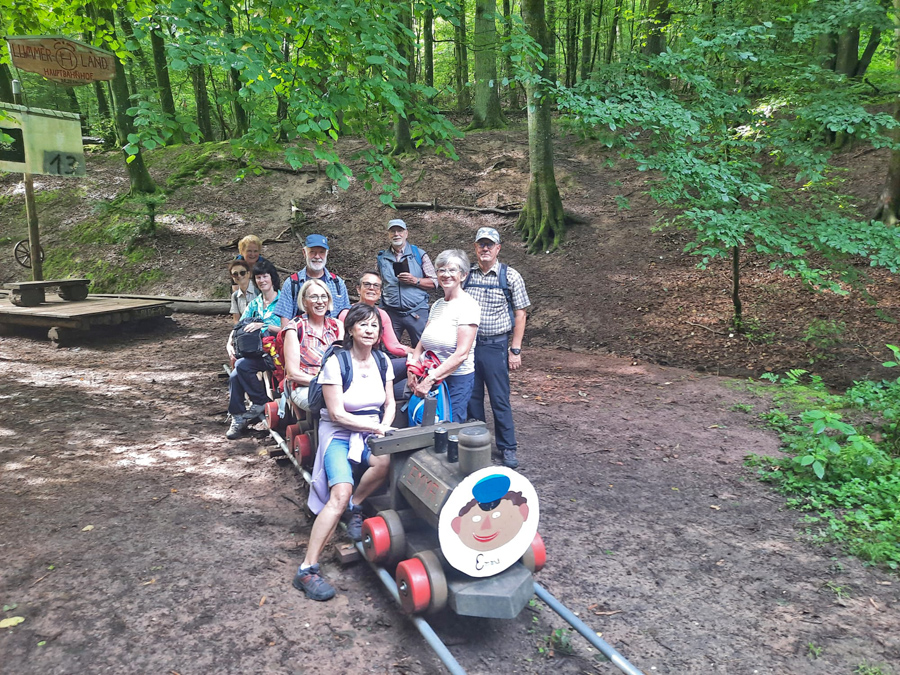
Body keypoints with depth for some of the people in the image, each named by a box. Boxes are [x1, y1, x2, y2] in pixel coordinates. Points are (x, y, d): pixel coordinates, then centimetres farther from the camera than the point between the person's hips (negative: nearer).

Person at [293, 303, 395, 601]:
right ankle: (307, 569, -21)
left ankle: (356, 507, -3)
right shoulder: (336, 362, -10)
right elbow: (337, 414, -12)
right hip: (339, 434, -4)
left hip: (372, 433, 4)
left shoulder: (382, 361, 7)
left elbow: (390, 403, 13)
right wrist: (376, 427, -15)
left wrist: (384, 427, -7)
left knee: (386, 460, -33)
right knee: (340, 493, -29)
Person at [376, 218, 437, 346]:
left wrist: (415, 281, -11)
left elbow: (434, 282, 3)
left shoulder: (419, 254, 5)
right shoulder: (382, 258, 12)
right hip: (391, 312, 2)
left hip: (417, 313, -2)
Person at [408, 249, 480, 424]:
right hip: (431, 379, 7)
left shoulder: (468, 306, -12)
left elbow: (462, 354, -19)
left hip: (457, 379, -6)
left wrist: (430, 379, -22)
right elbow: (422, 343, 10)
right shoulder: (437, 305, 11)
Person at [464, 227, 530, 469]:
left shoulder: (510, 276, -3)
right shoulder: (466, 276, 5)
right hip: (468, 345, 3)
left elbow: (520, 314, -2)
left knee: (500, 400, 2)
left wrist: (515, 350, -6)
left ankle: (507, 448, 16)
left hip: (496, 347, -3)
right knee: (472, 398, 12)